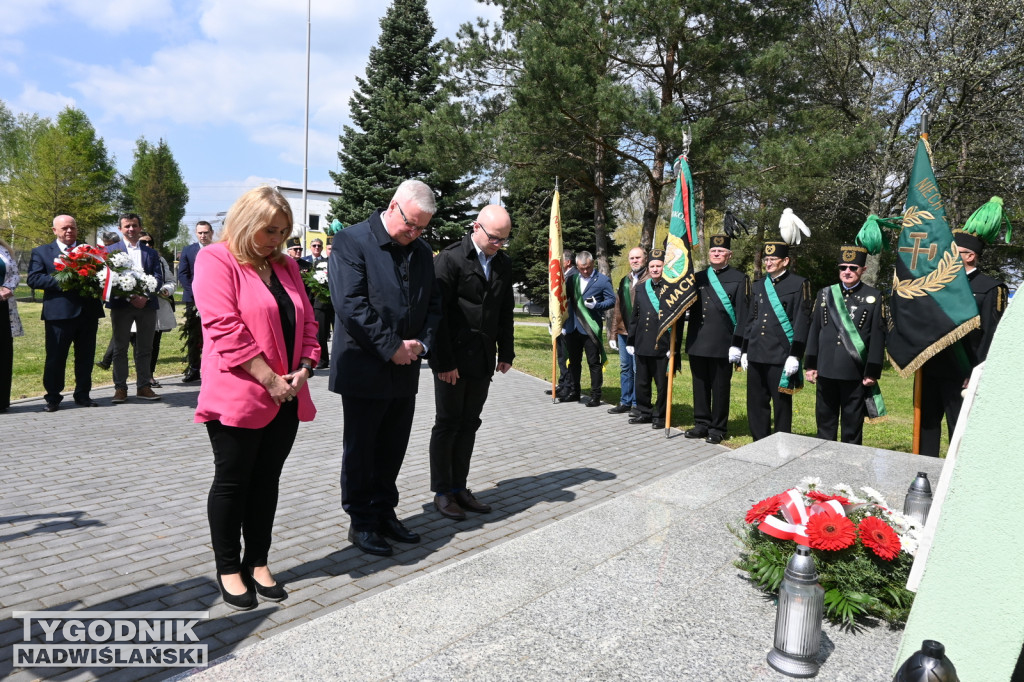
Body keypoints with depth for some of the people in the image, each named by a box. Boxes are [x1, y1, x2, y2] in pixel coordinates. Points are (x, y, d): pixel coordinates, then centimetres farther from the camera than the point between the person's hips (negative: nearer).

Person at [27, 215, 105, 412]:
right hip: (59, 313, -2)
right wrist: (60, 281, -18)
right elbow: (33, 278, -4)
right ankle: (53, 397, 13)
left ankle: (83, 394, 20)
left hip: (88, 312, 3)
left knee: (86, 357, 9)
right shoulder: (41, 252, 7)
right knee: (55, 357, 3)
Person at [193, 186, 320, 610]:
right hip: (237, 397, -6)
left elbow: (306, 322, 13)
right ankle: (228, 570, 20)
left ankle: (257, 563, 26)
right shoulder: (216, 260, -6)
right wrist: (269, 379, -18)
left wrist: (303, 369, -4)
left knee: (266, 482, 13)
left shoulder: (285, 266, 14)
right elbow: (225, 328, -17)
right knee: (232, 482, 6)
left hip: (285, 399, 6)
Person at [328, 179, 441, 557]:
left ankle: (384, 512, 30)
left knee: (392, 450, 15)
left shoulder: (422, 250, 10)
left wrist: (421, 342, -5)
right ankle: (361, 522, 21)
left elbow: (433, 303, 13)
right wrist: (391, 348, -17)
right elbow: (350, 304, -19)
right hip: (365, 369, -6)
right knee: (360, 451, 7)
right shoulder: (352, 240, -10)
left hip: (405, 370, 6)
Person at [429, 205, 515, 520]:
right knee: (447, 424, 3)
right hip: (453, 359, -6)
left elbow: (505, 311, 15)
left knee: (469, 424, 11)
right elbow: (438, 313, -14)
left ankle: (459, 487, 20)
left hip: (483, 359, 6)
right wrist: (444, 361, -17)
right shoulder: (450, 258, -11)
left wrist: (506, 352, 10)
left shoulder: (504, 263, 9)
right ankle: (442, 492, 14)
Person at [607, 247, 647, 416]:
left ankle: (637, 404, 9)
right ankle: (625, 402, 22)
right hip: (623, 332, 7)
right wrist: (614, 334, 14)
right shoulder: (624, 280, 16)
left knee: (638, 369, -1)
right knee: (625, 368, 13)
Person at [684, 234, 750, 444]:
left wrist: (737, 344, -11)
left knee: (720, 387, 4)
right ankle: (702, 424, 22)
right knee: (700, 386, 10)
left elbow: (742, 314, -5)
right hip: (697, 343, 4)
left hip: (722, 345, -4)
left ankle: (718, 428, 14)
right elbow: (689, 308, 14)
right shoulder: (698, 278, 13)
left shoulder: (739, 278, 0)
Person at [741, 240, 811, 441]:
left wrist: (795, 356, -12)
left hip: (781, 357, -5)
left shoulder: (798, 284, -3)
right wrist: (745, 351, 15)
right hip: (756, 356, 6)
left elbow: (802, 322, -7)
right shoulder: (759, 285, 14)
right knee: (756, 404, 9)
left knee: (782, 404, 4)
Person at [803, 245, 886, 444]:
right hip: (826, 371, 3)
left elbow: (878, 337, -3)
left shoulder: (874, 297, 0)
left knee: (852, 426, 7)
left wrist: (872, 372, -6)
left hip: (856, 374, -3)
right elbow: (814, 331, 9)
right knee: (825, 422, 11)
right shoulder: (825, 294, 9)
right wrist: (811, 365, 6)